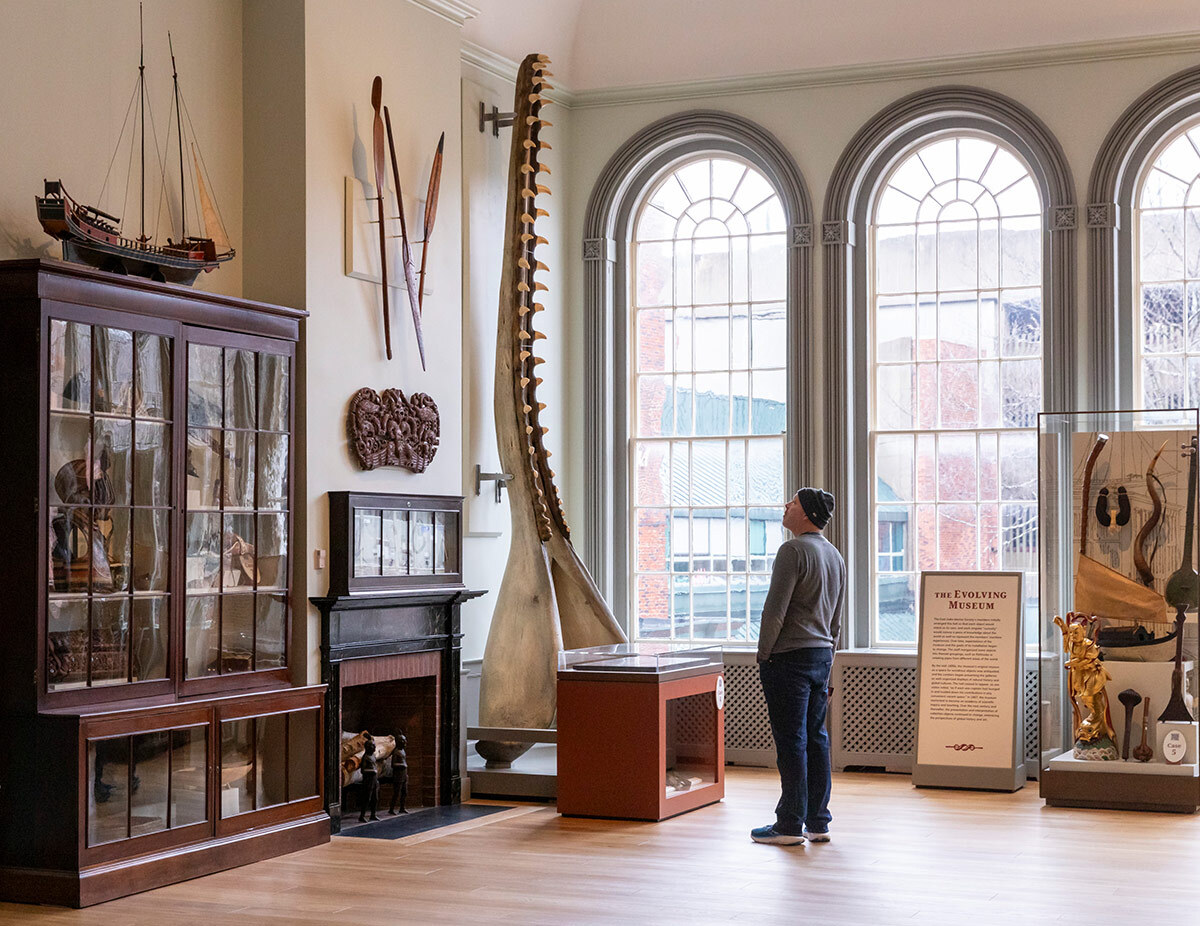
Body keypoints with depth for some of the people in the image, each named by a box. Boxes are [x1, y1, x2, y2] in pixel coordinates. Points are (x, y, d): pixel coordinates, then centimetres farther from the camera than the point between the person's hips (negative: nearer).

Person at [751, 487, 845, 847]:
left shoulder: (793, 550, -13)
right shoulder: (835, 556, 15)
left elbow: (775, 609, -17)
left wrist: (763, 654, -7)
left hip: (790, 656, -9)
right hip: (822, 655, 9)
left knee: (791, 742, -5)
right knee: (816, 739, 11)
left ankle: (790, 825, -1)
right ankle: (818, 822, 14)